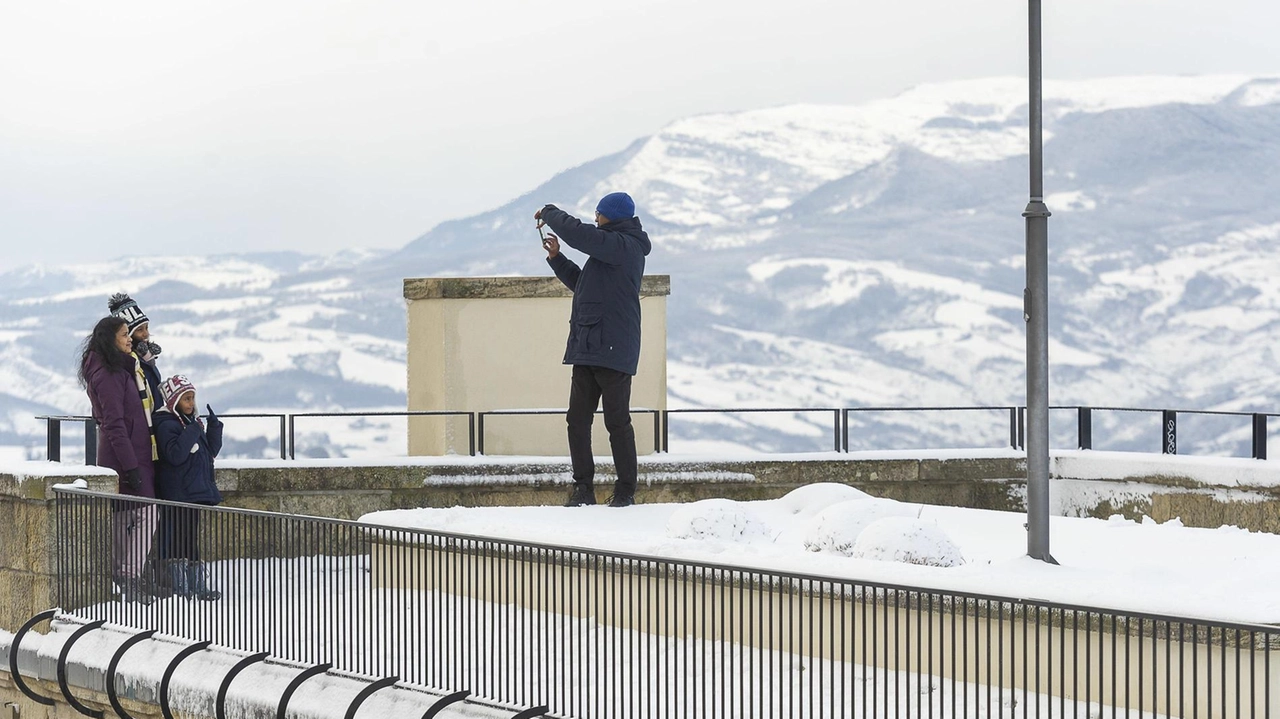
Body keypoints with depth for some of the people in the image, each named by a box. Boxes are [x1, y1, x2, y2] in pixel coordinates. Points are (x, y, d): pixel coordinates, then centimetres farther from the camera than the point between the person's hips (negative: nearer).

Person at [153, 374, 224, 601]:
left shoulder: (192, 421, 15)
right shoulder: (166, 424, -11)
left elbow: (210, 452, 19)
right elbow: (175, 454, -24)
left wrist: (214, 427, 6)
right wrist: (192, 431, -25)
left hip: (197, 492, 9)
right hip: (177, 495, -9)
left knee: (194, 540, 13)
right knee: (177, 540, -5)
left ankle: (198, 584, 17)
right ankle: (177, 586, -2)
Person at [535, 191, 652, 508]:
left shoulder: (624, 245, -11)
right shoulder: (611, 249, 21)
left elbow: (577, 232, -21)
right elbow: (581, 283, 32)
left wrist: (549, 213, -3)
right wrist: (556, 259, 20)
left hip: (613, 351, -10)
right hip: (587, 349, 10)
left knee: (617, 422, -3)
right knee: (577, 420, 5)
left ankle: (625, 491, 3)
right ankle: (583, 489, 8)